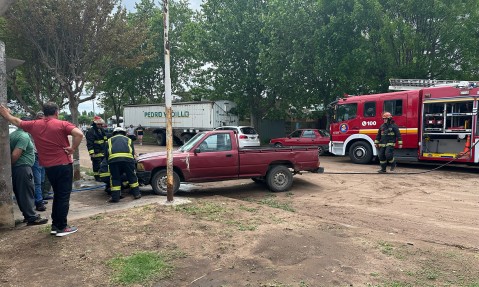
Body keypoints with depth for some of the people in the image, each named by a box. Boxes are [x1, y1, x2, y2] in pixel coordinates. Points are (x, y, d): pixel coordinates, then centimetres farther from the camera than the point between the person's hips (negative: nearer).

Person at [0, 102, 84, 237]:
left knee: (57, 195, 19)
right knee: (64, 196, 1)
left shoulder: (34, 125, 5)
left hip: (48, 167, 5)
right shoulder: (62, 124, -10)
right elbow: (79, 134, -27)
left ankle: (55, 225, 23)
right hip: (64, 165, -5)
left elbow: (17, 122, 23)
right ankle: (62, 227, 6)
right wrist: (73, 148, -15)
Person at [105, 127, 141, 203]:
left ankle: (115, 197, 9)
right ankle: (137, 194, 20)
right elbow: (133, 153, 27)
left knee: (115, 178, 9)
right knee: (132, 176, 13)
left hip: (113, 158, 0)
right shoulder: (128, 140, 32)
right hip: (127, 157, 0)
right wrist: (133, 161, 37)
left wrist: (108, 162, 38)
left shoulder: (110, 140, 32)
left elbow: (106, 154, 27)